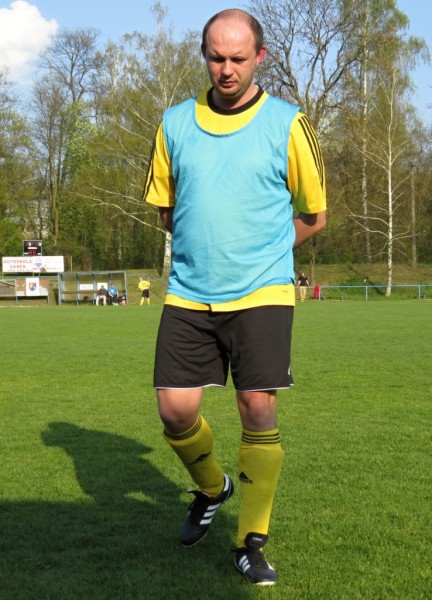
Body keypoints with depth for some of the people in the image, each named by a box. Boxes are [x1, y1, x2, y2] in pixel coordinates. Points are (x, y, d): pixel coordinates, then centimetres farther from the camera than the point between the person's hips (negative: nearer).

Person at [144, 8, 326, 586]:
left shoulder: (287, 124, -2)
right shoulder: (175, 123, 6)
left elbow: (313, 218, 6)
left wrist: (255, 250, 9)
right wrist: (207, 243, 10)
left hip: (261, 294, -3)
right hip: (188, 294, 3)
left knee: (257, 410, -5)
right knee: (175, 410, -1)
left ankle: (252, 542, 11)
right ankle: (211, 488, 31)